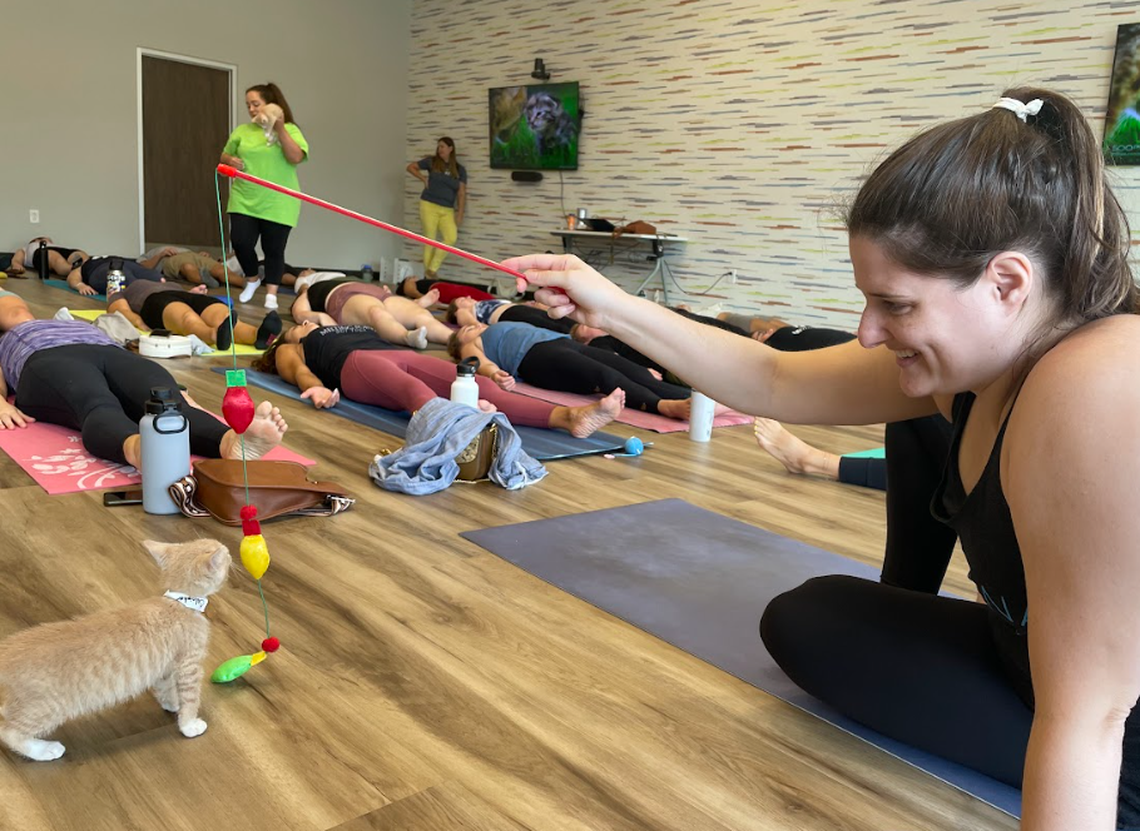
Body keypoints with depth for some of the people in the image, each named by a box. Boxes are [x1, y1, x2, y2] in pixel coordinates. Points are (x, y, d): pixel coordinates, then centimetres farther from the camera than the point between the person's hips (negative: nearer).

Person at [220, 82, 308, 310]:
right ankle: (252, 280, 19)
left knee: (274, 249, 2)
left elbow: (295, 158, -16)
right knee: (240, 242, -8)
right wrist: (230, 160, -2)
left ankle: (271, 294, 15)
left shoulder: (289, 130, 1)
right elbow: (224, 155, 21)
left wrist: (280, 128, -22)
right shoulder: (242, 131, 10)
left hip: (277, 204, -3)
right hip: (244, 200, 3)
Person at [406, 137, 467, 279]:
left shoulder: (460, 170, 6)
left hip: (447, 210, 2)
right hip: (429, 206, -2)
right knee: (430, 240, -4)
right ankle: (427, 274, 7)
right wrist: (424, 179, -2)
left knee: (451, 238, -17)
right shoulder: (431, 162, 3)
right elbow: (410, 167, 12)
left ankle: (431, 270, -5)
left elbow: (461, 193, 4)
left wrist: (459, 214, -3)